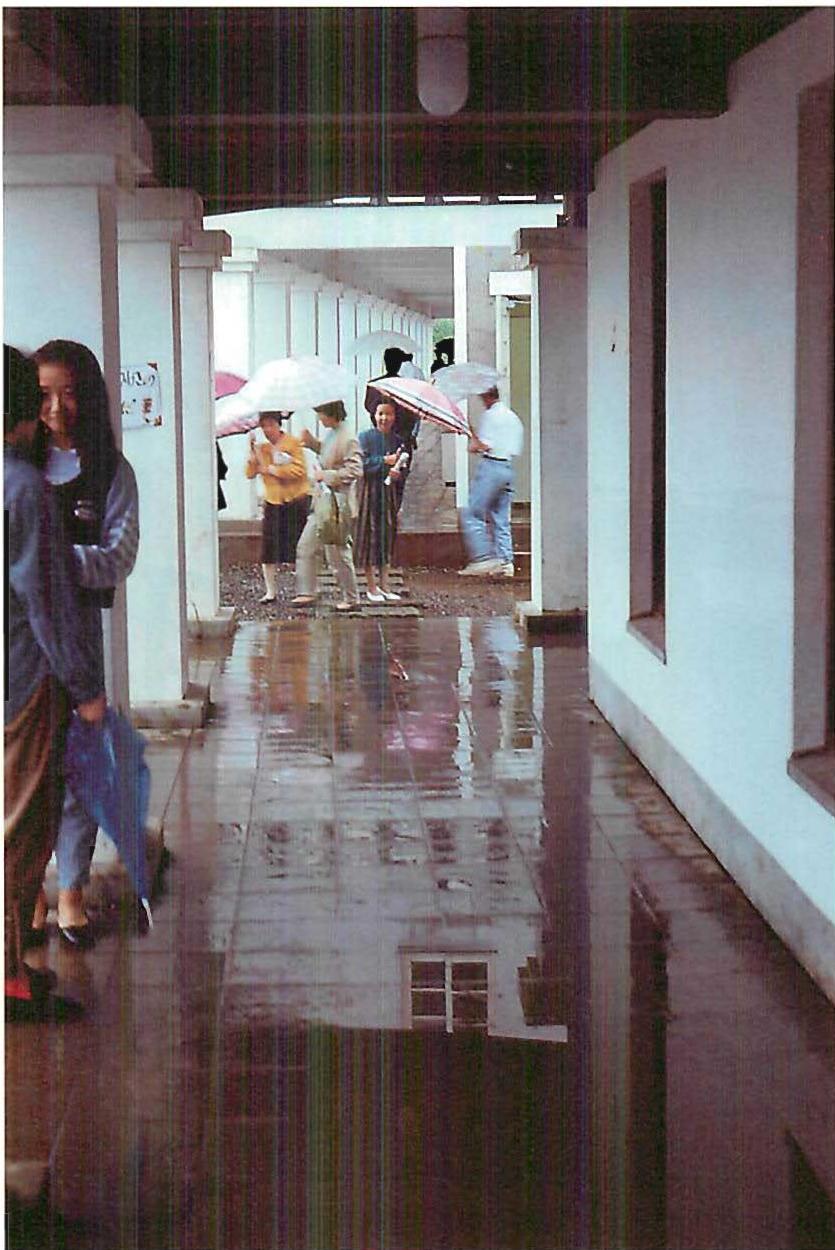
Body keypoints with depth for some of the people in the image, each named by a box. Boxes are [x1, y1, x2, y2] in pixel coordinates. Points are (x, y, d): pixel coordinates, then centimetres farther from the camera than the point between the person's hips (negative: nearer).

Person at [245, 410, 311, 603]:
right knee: (268, 547, -3)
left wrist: (273, 470, -13)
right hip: (272, 501, 4)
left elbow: (300, 470, -13)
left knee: (297, 546, 0)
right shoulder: (261, 448, 10)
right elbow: (250, 473, 3)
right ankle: (270, 591, 5)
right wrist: (252, 452, -10)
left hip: (295, 500, -4)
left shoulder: (293, 443, -3)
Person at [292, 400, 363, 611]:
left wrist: (325, 475, -20)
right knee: (305, 547, 9)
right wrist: (312, 442, 16)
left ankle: (351, 598, 13)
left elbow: (354, 471, -24)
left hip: (337, 505, -10)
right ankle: (306, 592, 16)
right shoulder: (331, 434, 10)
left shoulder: (347, 439, -18)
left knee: (338, 554, 0)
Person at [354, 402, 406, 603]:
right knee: (370, 534, -2)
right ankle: (371, 587, 4)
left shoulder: (397, 440, 11)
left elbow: (405, 468, 11)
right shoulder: (365, 437, -3)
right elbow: (362, 464, -14)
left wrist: (398, 472, -10)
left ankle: (384, 586, 12)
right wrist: (385, 460, -19)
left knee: (388, 534, 6)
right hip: (370, 491, -4)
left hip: (389, 490, 5)